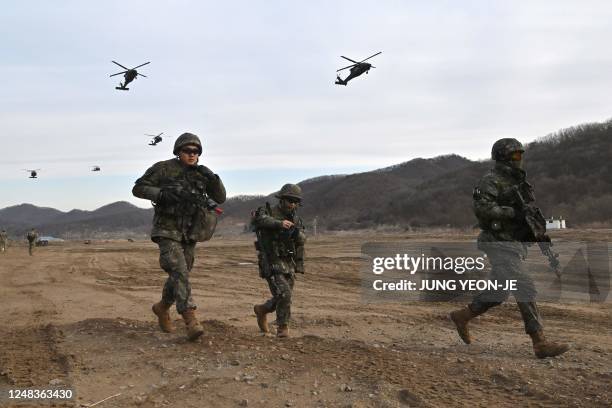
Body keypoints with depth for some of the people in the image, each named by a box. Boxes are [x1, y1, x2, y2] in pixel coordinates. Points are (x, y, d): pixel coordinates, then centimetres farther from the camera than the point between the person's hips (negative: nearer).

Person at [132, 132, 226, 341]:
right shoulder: (163, 168, -9)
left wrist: (213, 177, -19)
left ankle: (162, 308, 39)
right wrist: (163, 193, -24)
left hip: (189, 234, 6)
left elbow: (220, 198, 0)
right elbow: (138, 189, -8)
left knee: (180, 275, 14)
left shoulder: (201, 174, 4)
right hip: (167, 231, -5)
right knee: (180, 273, -19)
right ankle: (191, 321, -22)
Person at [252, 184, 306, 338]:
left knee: (285, 297, 11)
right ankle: (283, 327, 2)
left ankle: (261, 310, 38)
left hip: (289, 264, 6)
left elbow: (300, 244, 16)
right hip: (272, 263, -6)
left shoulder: (296, 221, 9)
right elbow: (256, 219, -32)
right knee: (284, 294, -17)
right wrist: (279, 223, -42)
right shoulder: (268, 212, -9)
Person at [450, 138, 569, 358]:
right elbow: (481, 208, -25)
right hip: (500, 245, -9)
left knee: (498, 292, 13)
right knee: (525, 289, -13)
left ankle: (462, 316, 27)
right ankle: (541, 344, -10)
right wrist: (513, 212, -25)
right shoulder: (491, 180, -11)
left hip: (514, 244, 9)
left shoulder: (517, 181, 17)